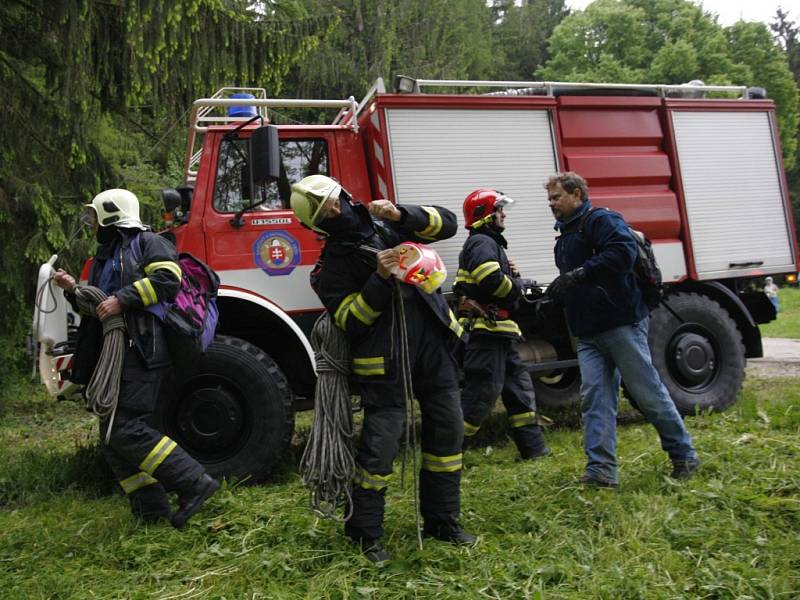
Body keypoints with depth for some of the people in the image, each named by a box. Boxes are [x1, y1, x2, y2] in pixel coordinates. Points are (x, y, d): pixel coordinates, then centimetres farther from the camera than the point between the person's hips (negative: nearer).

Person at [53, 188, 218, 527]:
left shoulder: (147, 243, 1)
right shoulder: (106, 255, 29)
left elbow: (168, 278, -18)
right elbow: (95, 308, 33)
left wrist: (122, 299, -19)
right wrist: (74, 290, 14)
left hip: (140, 353, -10)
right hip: (114, 355, 10)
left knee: (125, 429, -19)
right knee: (112, 437, 7)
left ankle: (195, 483, -14)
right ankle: (152, 511, 11)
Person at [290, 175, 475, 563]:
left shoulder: (386, 224, 8)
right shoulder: (331, 266, -3)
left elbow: (446, 224, 3)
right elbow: (351, 321, -12)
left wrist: (401, 215, -13)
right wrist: (380, 279, -22)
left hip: (432, 343, 5)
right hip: (385, 360, -5)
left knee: (447, 430, 10)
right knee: (380, 443, -3)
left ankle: (442, 520, 26)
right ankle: (365, 533, 15)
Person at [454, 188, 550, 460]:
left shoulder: (490, 243, 24)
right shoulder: (482, 243, -10)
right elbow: (492, 281, -25)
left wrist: (512, 278, 1)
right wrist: (515, 284, -6)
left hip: (497, 331, 11)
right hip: (486, 329, -11)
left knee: (518, 385, 13)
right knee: (482, 390, -10)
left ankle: (533, 447, 19)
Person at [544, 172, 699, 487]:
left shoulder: (601, 220, -6)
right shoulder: (564, 238, 23)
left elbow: (623, 252, -25)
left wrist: (577, 274, -27)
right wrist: (554, 293, 13)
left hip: (622, 323, -8)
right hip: (588, 334, 9)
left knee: (649, 393, 0)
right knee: (595, 397, -1)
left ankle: (684, 455, 17)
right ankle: (601, 470, -2)